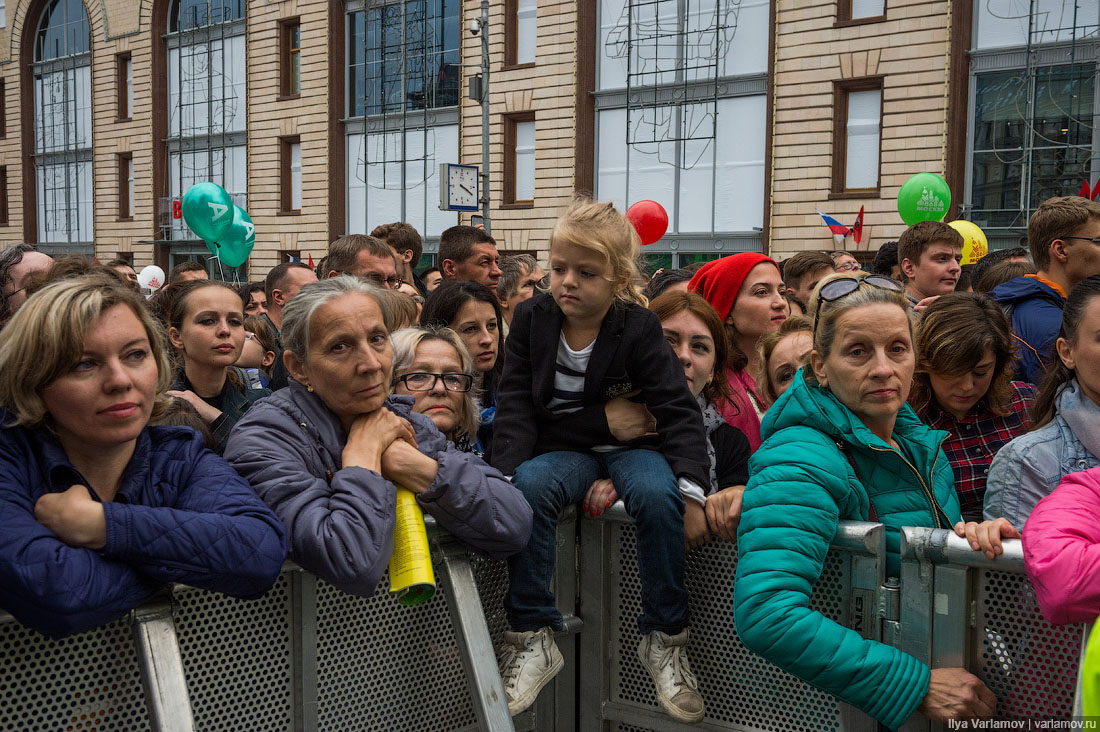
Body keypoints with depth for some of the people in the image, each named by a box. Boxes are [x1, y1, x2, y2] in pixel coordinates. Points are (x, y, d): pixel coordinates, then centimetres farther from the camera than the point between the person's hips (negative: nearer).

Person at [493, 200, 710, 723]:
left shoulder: (639, 329, -9)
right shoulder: (532, 318, -2)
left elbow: (679, 411, -11)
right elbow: (515, 404, -5)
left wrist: (692, 487, -24)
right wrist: (506, 473, -21)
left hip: (629, 446, -1)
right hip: (561, 449, 2)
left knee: (657, 494, -34)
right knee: (529, 487, -32)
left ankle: (664, 639, -15)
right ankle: (531, 639, -23)